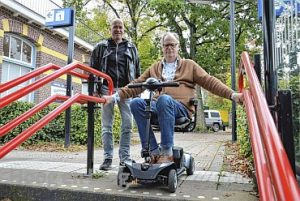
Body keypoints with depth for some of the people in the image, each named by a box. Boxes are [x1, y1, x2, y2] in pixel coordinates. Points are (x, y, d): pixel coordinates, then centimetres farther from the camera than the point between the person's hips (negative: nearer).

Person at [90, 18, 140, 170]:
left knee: (127, 124, -3)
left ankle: (125, 158, 8)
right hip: (107, 88, 0)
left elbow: (137, 71, 17)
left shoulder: (131, 48, 16)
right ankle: (108, 158, 10)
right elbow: (93, 68, 11)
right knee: (107, 125, 2)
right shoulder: (101, 47, 12)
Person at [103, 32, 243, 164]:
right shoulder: (155, 68, 25)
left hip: (181, 108, -3)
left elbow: (210, 82, 12)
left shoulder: (189, 65, 19)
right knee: (136, 103, -26)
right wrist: (115, 96, 6)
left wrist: (232, 95, 0)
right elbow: (137, 84, 18)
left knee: (163, 99, -36)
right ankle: (153, 151, -23)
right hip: (158, 107, 3)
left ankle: (167, 151, -28)